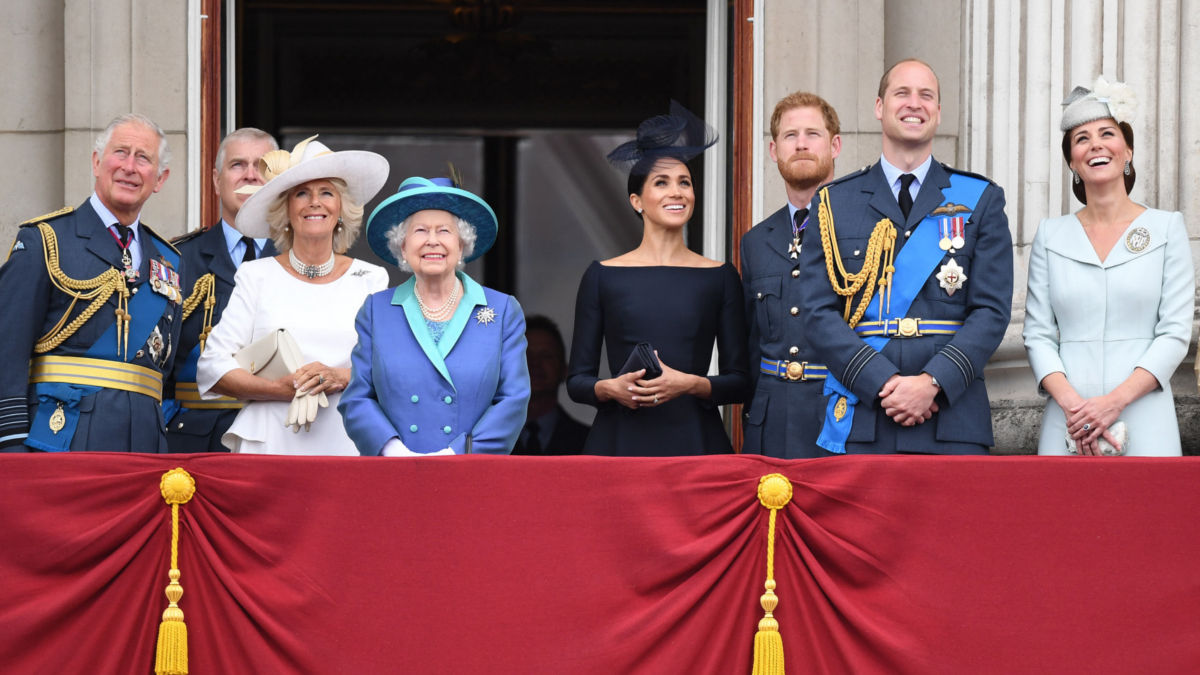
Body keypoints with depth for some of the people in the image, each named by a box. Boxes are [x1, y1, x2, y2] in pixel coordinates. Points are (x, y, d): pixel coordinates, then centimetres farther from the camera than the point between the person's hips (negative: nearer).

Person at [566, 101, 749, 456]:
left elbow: (741, 382, 6)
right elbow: (577, 379, 8)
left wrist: (689, 384, -12)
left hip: (695, 440, 0)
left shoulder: (719, 277, 8)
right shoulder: (603, 276, 7)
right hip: (621, 441, 0)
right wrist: (611, 388, -13)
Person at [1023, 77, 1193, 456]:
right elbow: (1038, 335, 5)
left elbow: (1175, 333, -1)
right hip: (1067, 422, 1)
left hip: (1144, 424, -1)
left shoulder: (1167, 228, 5)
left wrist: (1114, 401, -13)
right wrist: (1072, 403, -12)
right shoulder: (1050, 235, 10)